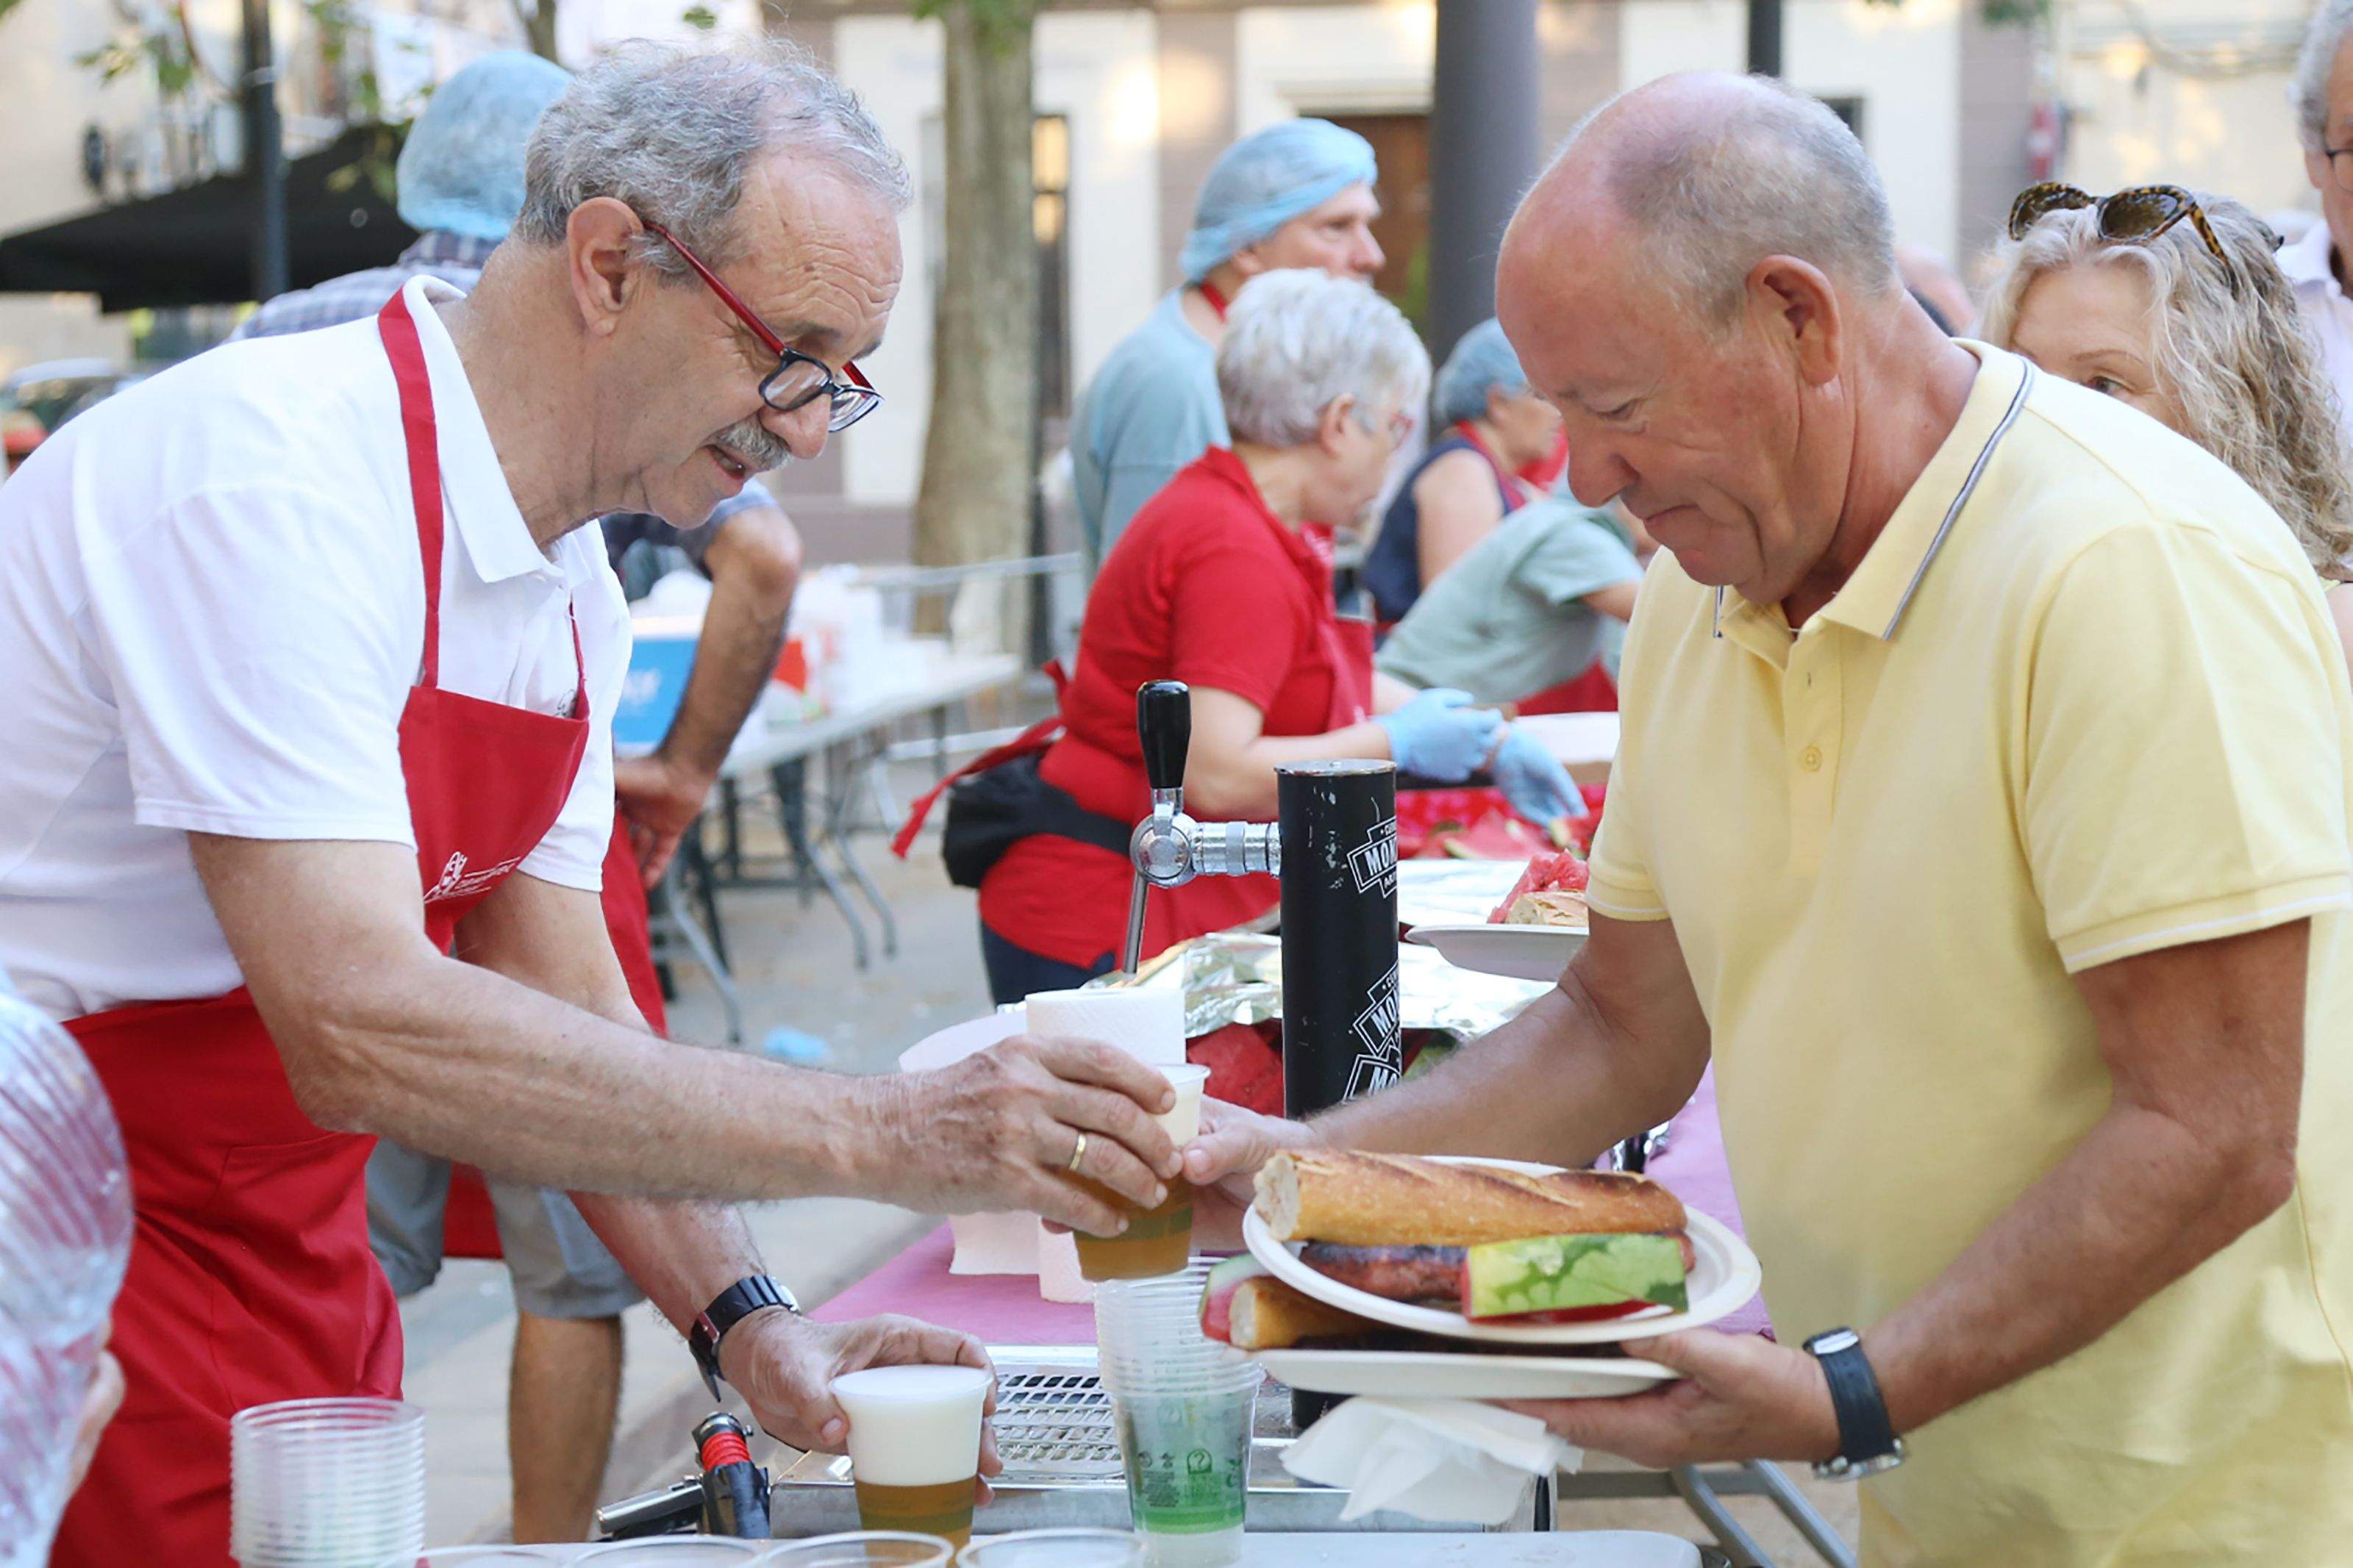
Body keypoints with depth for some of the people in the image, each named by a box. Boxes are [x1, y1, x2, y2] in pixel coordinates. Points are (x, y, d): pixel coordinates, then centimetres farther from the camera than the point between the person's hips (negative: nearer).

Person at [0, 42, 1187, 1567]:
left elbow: (564, 1003, 9)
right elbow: (360, 1027, -33)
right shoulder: (272, 474, -24)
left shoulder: (575, 585, 5)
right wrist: (883, 1133, -33)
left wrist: (749, 1327, -5)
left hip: (296, 1261, 8)